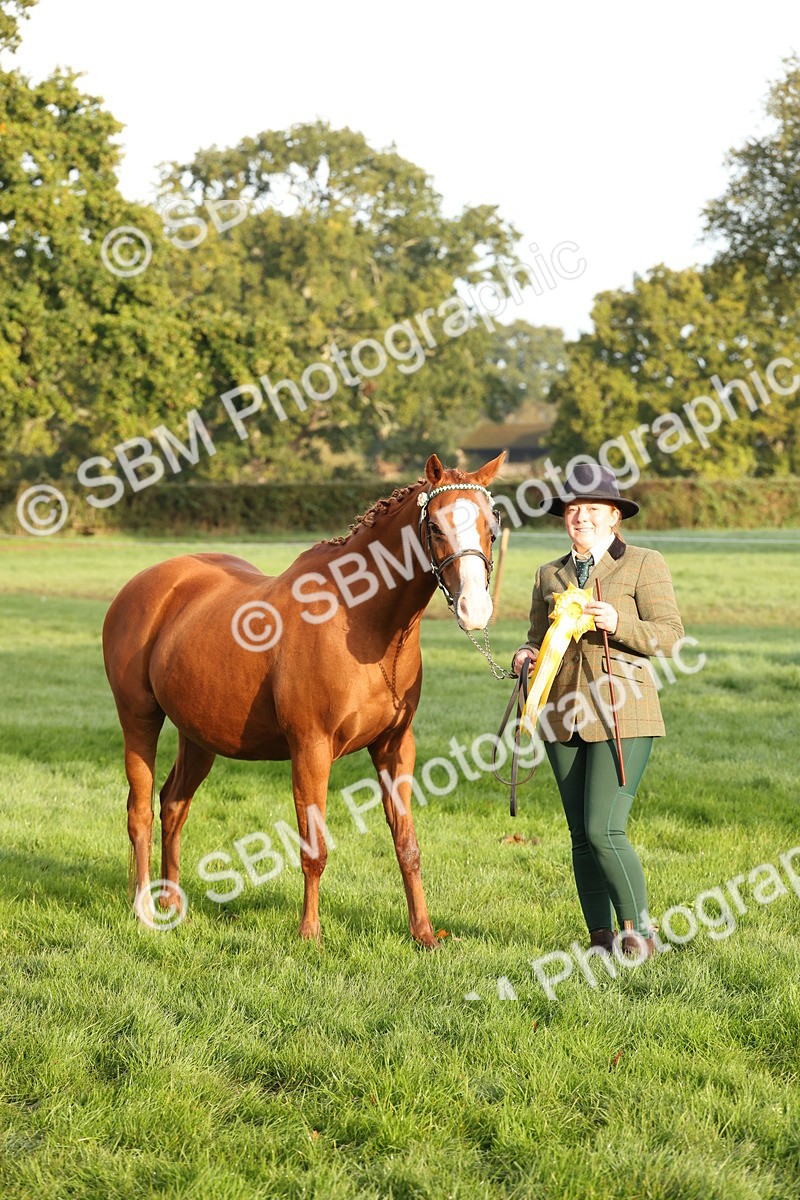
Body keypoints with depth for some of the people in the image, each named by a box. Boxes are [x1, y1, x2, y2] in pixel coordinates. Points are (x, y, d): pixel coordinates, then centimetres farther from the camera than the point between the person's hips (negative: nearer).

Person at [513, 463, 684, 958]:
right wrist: (526, 657, -5)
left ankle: (639, 931, 1)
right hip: (565, 716, 5)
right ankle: (601, 938, 13)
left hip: (622, 714, -5)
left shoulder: (644, 564, 0)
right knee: (582, 836, 6)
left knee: (604, 829, -14)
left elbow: (670, 634, -6)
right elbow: (539, 638, 18)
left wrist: (618, 624, -22)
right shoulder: (550, 575, 14)